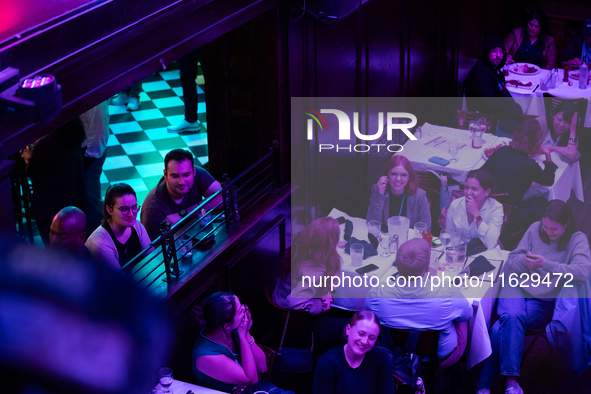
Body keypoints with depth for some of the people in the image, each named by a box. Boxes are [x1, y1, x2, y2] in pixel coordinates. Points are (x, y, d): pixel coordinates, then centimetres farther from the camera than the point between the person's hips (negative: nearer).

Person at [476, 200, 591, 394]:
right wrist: (524, 261, -15)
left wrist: (546, 265, -27)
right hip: (518, 288, 2)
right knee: (513, 316, -33)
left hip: (544, 301, -2)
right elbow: (510, 263, 9)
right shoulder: (535, 229, 6)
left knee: (502, 329, -27)